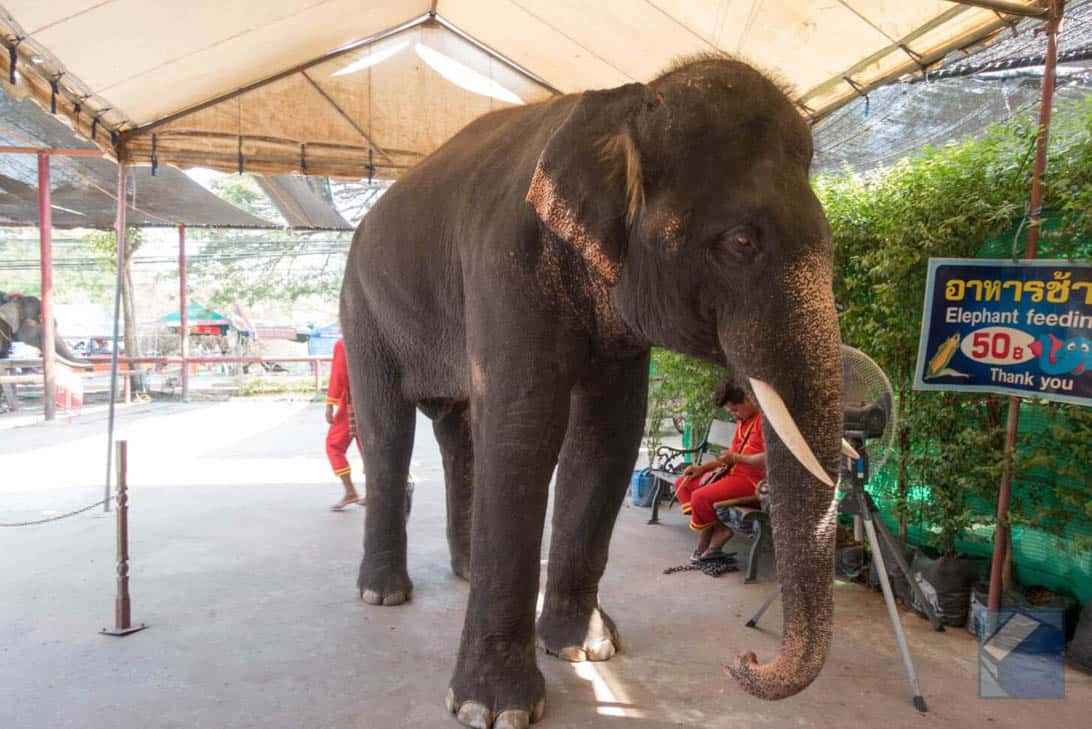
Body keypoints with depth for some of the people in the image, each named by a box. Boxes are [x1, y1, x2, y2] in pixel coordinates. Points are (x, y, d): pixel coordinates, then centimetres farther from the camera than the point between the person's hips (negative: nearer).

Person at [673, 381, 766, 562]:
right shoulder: (742, 421, 16)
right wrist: (702, 468, 10)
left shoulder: (764, 419, -15)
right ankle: (716, 529, -6)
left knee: (701, 497, -26)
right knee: (683, 484, 6)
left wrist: (736, 458, -20)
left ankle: (705, 540, 2)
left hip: (752, 479, -11)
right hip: (731, 473, 11)